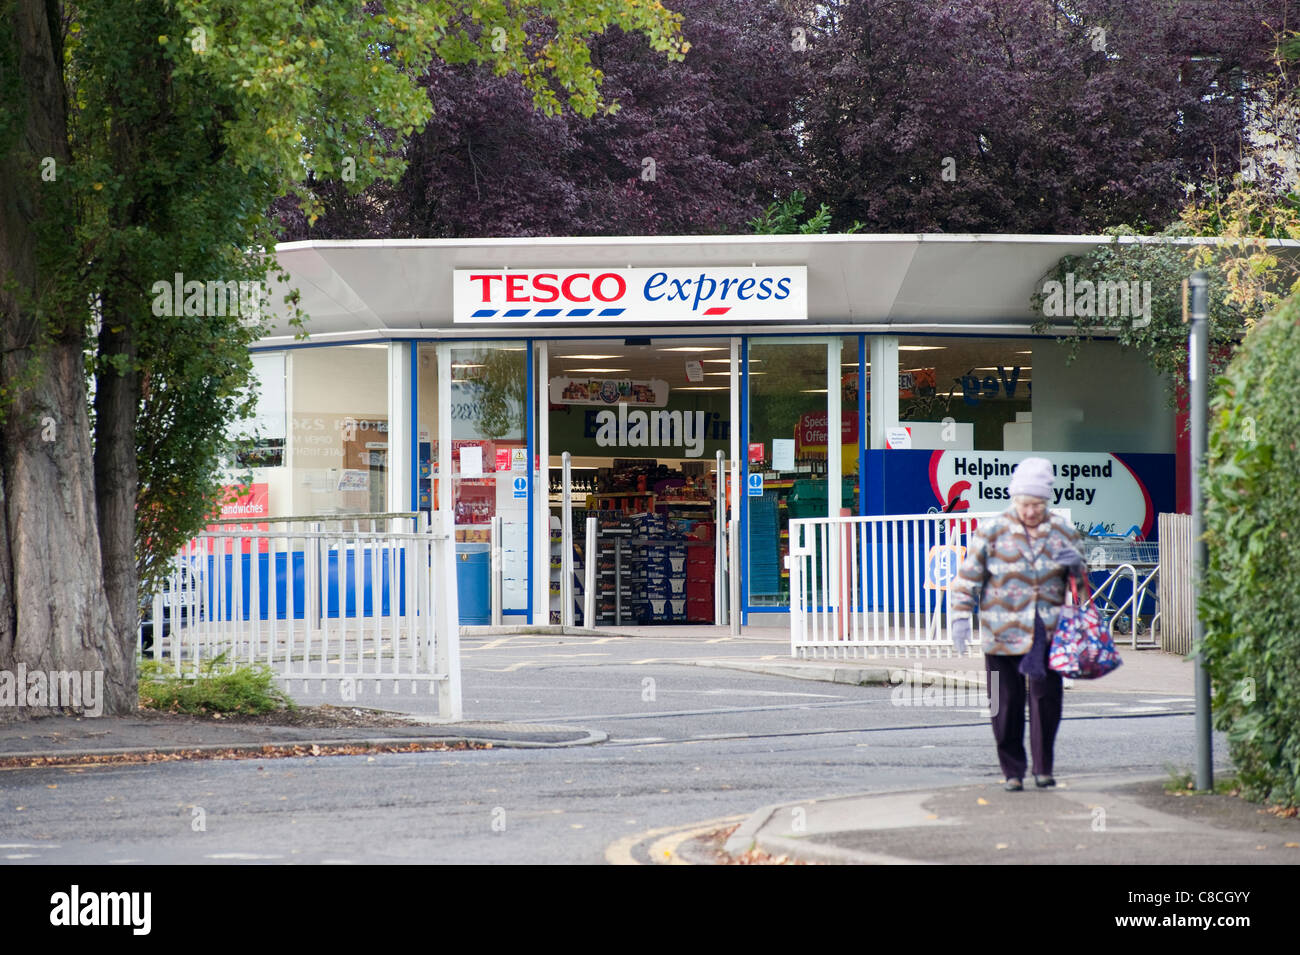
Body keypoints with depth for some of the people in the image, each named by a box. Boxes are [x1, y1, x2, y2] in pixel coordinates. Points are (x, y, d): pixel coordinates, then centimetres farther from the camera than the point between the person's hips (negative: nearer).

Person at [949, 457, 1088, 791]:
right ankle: (1012, 771, 12)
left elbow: (1082, 580, 19)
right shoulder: (992, 532, -1)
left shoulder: (1063, 532, 7)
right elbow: (969, 576, 2)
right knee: (1007, 702, 1)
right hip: (1003, 634, -1)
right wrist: (961, 616, -7)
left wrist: (1076, 565, -5)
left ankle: (1043, 767, 9)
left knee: (1047, 696, -5)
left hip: (1049, 632, 1)